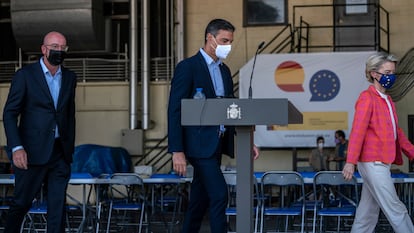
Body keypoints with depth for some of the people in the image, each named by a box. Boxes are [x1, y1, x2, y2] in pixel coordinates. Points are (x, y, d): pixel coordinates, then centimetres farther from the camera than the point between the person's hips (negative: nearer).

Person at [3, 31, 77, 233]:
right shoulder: (25, 75, -4)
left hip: (60, 153, 4)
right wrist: (16, 148, -16)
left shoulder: (69, 78, 12)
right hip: (32, 152, -4)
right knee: (21, 203, 3)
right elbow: (10, 113, -6)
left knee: (58, 207, 1)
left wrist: (70, 148, 14)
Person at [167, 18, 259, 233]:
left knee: (200, 202, 11)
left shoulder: (224, 70, 15)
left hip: (216, 145, 8)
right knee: (219, 194, -15)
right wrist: (177, 151, -18)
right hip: (198, 145, -8)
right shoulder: (187, 67, -8)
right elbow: (175, 111, -12)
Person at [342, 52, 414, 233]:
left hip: (382, 163, 9)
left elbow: (396, 131, 24)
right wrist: (351, 161, -24)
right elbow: (358, 130, -18)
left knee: (369, 211, 11)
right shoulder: (367, 98, -10)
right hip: (373, 162, -9)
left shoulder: (388, 100, 17)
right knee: (395, 210, -6)